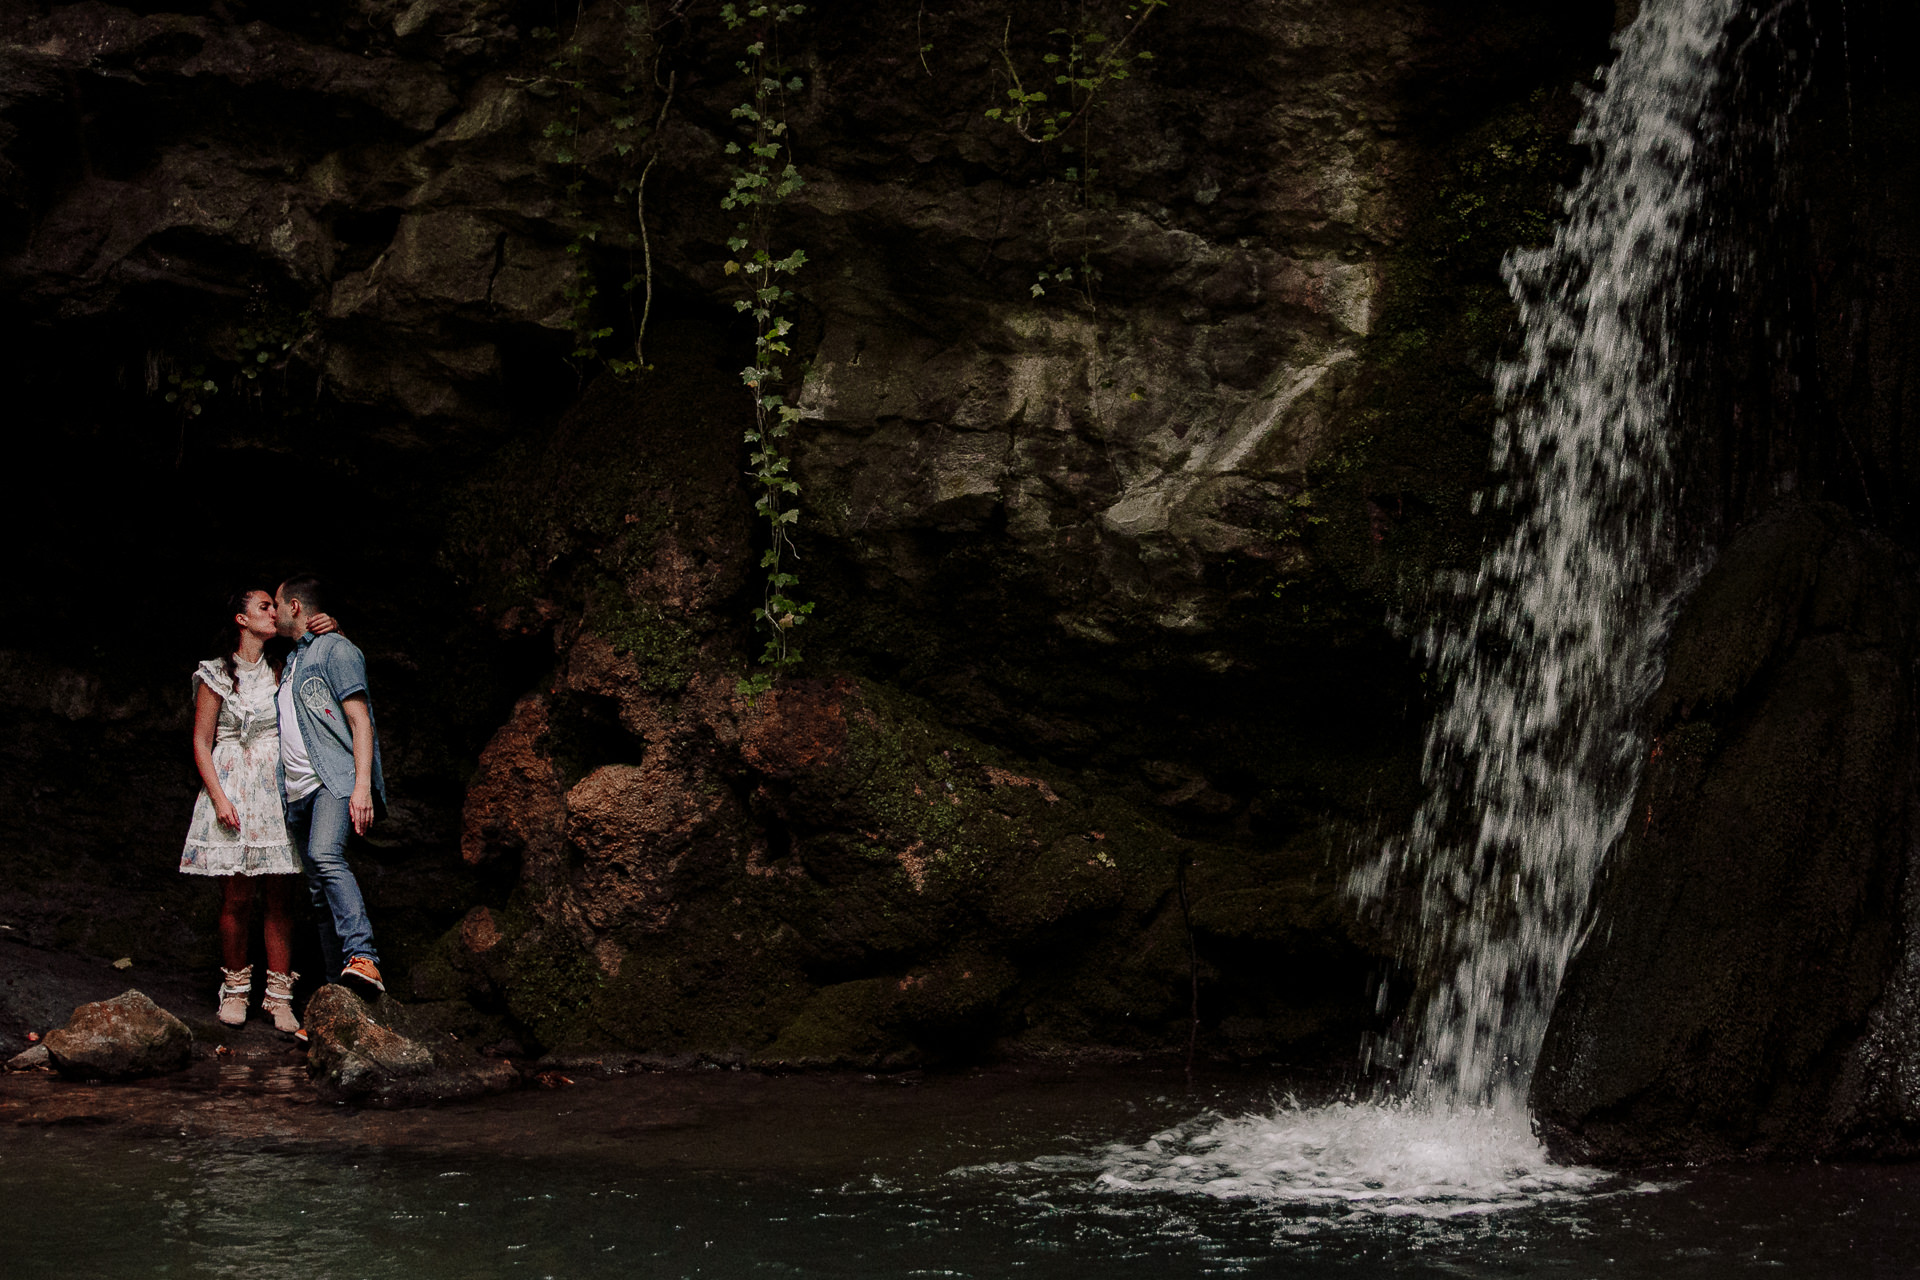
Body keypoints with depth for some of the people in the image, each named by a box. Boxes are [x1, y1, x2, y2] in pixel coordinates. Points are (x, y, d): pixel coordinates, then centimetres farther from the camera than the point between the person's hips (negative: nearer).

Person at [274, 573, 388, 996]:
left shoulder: (335, 650, -1)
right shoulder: (291, 660, 25)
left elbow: (360, 722, -9)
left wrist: (362, 785, -21)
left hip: (334, 780, -9)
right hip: (298, 790, 9)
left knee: (325, 855, -32)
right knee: (319, 891, 4)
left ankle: (363, 958, -41)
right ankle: (337, 982, 4)